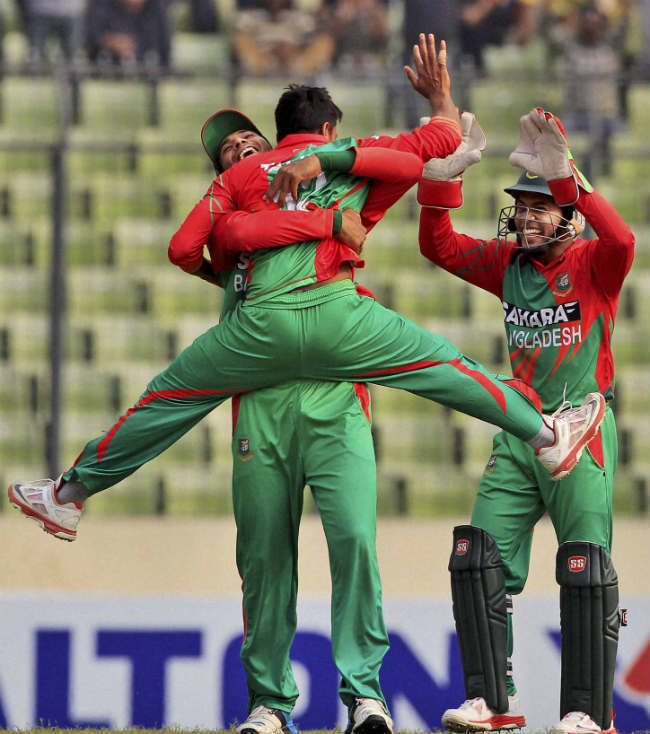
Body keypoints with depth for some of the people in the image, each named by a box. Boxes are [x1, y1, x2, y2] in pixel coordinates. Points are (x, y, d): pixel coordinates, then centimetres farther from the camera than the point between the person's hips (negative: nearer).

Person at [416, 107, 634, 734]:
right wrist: (444, 176, -7)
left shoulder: (590, 264, -6)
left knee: (585, 570, -10)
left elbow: (621, 242, -28)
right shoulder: (508, 262, 11)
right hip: (518, 433, 6)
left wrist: (564, 177, -36)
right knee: (478, 558, -1)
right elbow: (440, 246, 7)